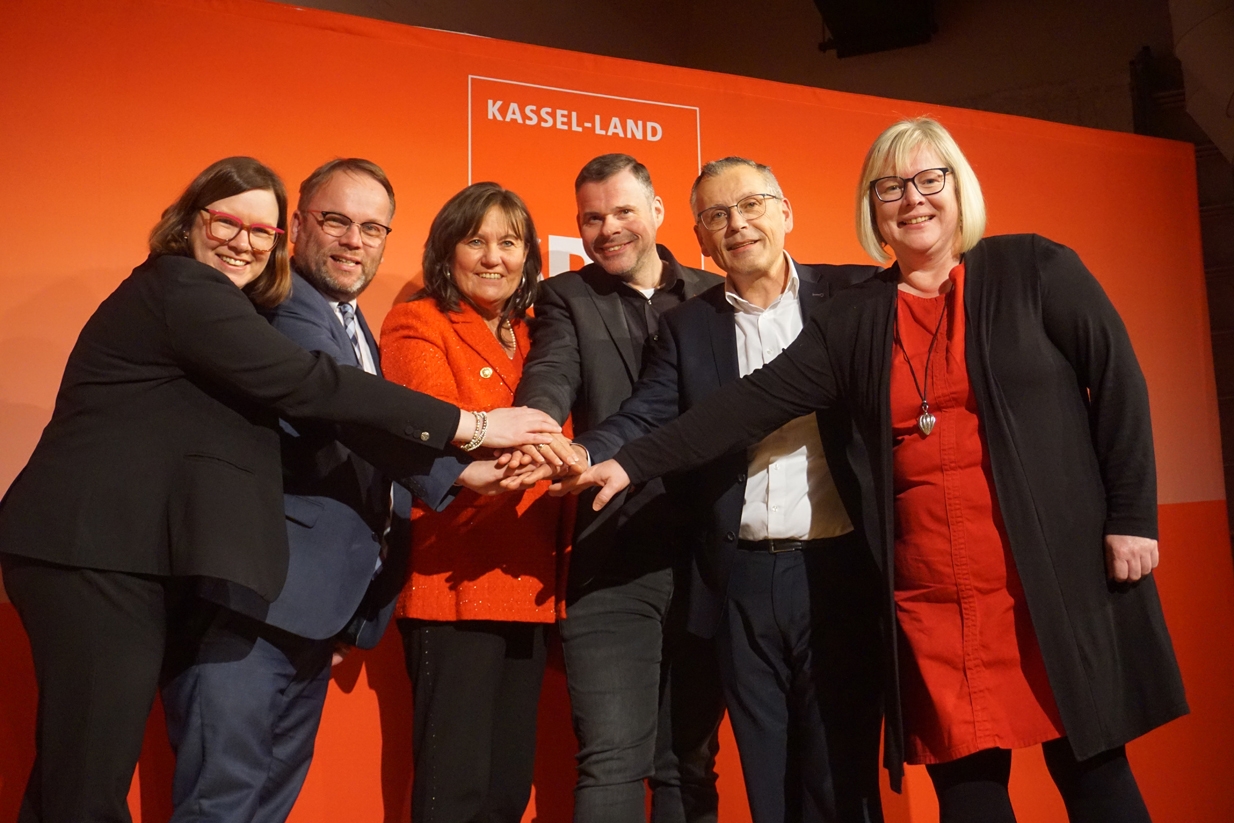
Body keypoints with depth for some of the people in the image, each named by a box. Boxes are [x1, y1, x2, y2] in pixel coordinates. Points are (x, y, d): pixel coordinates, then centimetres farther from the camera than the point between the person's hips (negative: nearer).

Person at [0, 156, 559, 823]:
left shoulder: (209, 304, 21)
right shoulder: (180, 287, -9)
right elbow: (305, 385, -18)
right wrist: (471, 426, -18)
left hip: (127, 554, 10)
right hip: (95, 552, -10)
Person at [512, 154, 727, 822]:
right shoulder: (566, 298, 7)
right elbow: (549, 379, -11)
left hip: (705, 560, 3)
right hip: (614, 562, -2)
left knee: (690, 762, 13)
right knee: (613, 763, -2)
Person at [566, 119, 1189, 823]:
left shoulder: (1033, 270, 3)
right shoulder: (854, 321, 8)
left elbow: (1118, 382, 2)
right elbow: (754, 403, 1)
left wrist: (1132, 515, -5)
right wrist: (634, 463, -6)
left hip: (1057, 574, -2)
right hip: (929, 597, 2)